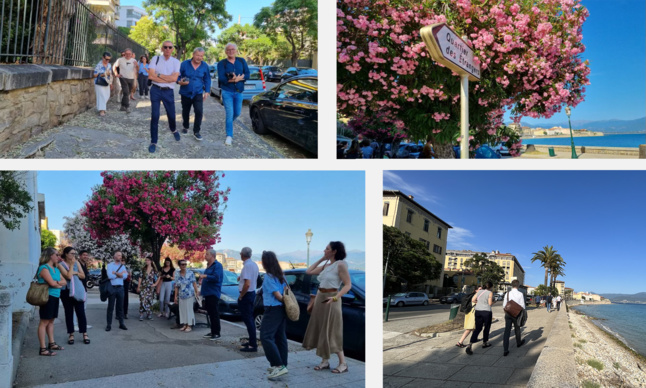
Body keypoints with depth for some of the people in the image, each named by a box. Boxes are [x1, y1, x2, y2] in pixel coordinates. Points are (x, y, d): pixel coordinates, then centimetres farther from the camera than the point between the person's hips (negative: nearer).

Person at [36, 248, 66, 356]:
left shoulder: (56, 269, 17)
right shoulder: (44, 268, -11)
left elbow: (64, 282, 11)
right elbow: (52, 283, -20)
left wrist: (57, 283, -10)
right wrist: (59, 283, 1)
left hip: (55, 297, 9)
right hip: (47, 297, -9)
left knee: (51, 321, 15)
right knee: (44, 322, -6)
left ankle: (52, 343, 24)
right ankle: (43, 349, -5)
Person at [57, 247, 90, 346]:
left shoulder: (76, 263, 7)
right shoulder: (61, 264, -6)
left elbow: (83, 276, 8)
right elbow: (68, 276, -17)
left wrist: (76, 273, -9)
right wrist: (71, 265, -13)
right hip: (66, 292, -3)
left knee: (81, 313, 2)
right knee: (69, 313, 6)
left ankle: (84, 334, 8)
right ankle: (71, 334, 16)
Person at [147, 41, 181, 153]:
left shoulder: (176, 62, -1)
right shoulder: (156, 59, -3)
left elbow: (174, 78, -14)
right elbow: (150, 76, -12)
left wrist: (158, 75, -13)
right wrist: (168, 79, -13)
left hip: (168, 92, 1)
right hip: (155, 90, -1)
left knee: (171, 115, 11)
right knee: (154, 116, -2)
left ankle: (173, 130, 46)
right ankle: (153, 142, 9)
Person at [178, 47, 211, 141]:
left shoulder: (205, 66, -3)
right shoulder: (185, 64, -8)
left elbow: (207, 80, 8)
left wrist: (207, 91, 3)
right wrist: (180, 81, -20)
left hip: (198, 93, 0)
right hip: (185, 93, 0)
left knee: (199, 111, -17)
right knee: (185, 112, 15)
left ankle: (196, 132, -6)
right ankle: (185, 127, 41)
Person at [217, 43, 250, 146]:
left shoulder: (241, 61, 5)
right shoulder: (222, 63, -3)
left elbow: (247, 74, -1)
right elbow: (221, 78, -14)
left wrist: (239, 78, -18)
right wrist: (233, 79, -25)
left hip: (239, 92, 4)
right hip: (227, 92, -3)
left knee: (237, 113, 13)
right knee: (230, 114, -9)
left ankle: (229, 123, 45)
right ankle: (229, 136, -3)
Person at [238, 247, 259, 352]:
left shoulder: (247, 265, -21)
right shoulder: (254, 264, 9)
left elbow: (247, 284, -27)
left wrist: (241, 296, -17)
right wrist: (241, 278, 17)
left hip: (247, 294, -10)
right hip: (252, 292, 10)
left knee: (248, 319, -6)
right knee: (249, 318, 19)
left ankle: (253, 345, -5)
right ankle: (252, 341, 28)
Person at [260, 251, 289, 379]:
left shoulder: (268, 276, -14)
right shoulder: (280, 275, 10)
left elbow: (277, 295, -14)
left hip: (273, 309, -9)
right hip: (282, 309, 9)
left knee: (265, 337, -10)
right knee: (280, 337, 11)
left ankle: (279, 365, -16)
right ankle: (282, 365, 15)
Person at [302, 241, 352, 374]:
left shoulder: (340, 265, -12)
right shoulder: (325, 265, 9)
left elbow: (348, 285, -17)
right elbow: (309, 271, 17)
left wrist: (335, 297, -29)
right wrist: (321, 259, 10)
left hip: (330, 301, -8)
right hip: (320, 298, 8)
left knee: (331, 332, -6)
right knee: (320, 330, 10)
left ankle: (343, 364, 1)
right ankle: (325, 361, 18)